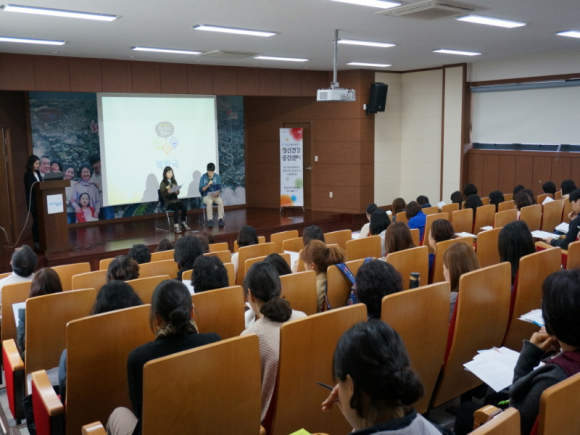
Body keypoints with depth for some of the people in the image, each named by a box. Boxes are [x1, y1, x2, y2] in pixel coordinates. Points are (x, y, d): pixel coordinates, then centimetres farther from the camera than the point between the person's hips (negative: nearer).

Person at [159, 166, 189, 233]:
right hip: (168, 201, -5)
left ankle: (184, 223, -6)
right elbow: (163, 195, -7)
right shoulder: (163, 183, -2)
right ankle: (176, 225, -30)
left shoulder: (174, 182, 12)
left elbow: (178, 192, 13)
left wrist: (176, 192, -10)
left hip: (175, 200, 5)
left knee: (184, 207, -23)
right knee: (176, 208, -33)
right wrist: (168, 191, -24)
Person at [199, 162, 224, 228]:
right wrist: (208, 185, -21)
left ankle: (220, 219, -23)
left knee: (220, 201, -31)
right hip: (207, 196, -2)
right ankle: (210, 220, -28)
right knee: (209, 202, -36)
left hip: (216, 195, 2)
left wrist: (217, 194, -18)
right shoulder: (203, 177, -3)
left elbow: (219, 188, 3)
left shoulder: (217, 177, 2)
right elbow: (201, 190, -7)